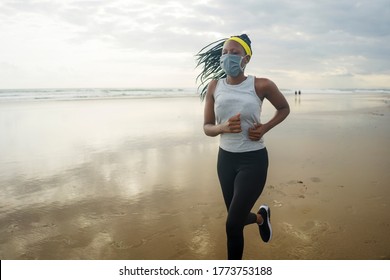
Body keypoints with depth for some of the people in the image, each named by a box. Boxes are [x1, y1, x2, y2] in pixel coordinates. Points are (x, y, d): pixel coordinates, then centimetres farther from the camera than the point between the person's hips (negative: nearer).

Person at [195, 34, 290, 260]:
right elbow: (207, 127, 1)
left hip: (254, 159, -4)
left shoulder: (261, 85, -10)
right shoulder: (214, 86, -2)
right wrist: (223, 127, -21)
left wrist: (264, 128, -9)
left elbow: (284, 109, 8)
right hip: (226, 158, 4)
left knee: (233, 224, -7)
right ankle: (261, 217, 55)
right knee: (237, 218, 19)